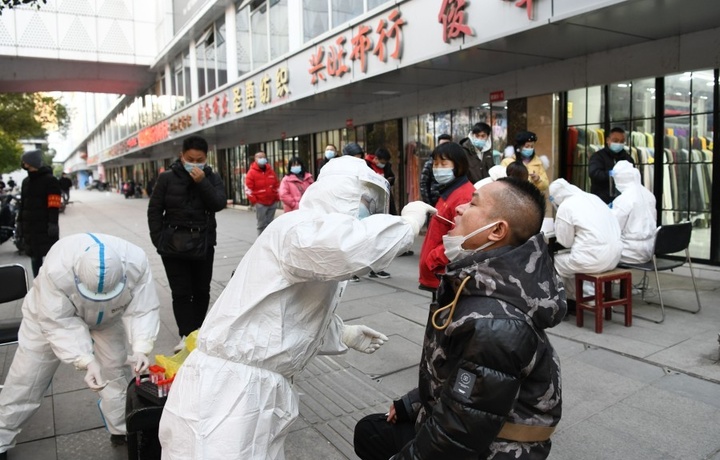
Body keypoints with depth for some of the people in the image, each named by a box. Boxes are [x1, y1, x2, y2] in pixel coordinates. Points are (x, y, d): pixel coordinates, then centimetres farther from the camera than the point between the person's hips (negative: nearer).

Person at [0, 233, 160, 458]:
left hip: (106, 317, 2)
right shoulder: (56, 268, -45)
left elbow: (143, 310, -32)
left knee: (116, 370, 4)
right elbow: (60, 323, -36)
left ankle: (122, 430, 25)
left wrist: (140, 348, -47)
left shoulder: (136, 263, -39)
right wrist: (87, 362, -45)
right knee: (26, 379, 8)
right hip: (51, 314, -1)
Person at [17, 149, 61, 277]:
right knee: (34, 257, 13)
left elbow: (54, 206, -15)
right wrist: (20, 221, 15)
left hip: (45, 227, -7)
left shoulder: (50, 180, -8)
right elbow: (22, 203, 19)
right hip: (30, 227, 7)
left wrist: (52, 223, -21)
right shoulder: (26, 181, 15)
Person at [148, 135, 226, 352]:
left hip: (203, 245, 2)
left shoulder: (213, 178, 1)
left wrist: (202, 182, -22)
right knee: (181, 292, -2)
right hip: (173, 245, -2)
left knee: (201, 291, 10)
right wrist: (158, 240, -5)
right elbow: (154, 210, 0)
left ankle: (196, 332, 26)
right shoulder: (167, 178, -3)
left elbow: (218, 204, -14)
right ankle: (186, 335, 3)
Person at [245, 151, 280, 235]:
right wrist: (254, 201, -12)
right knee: (262, 224, -2)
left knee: (270, 224, 10)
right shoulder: (252, 172, -5)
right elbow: (249, 188, -8)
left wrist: (277, 198, 10)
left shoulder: (271, 171, 10)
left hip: (272, 203, 5)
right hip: (260, 204, -5)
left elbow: (276, 185, 17)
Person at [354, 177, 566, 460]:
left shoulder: (494, 325, -33)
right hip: (455, 427, 8)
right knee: (369, 431, 17)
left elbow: (462, 432, -27)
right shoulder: (483, 282, -2)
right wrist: (410, 405, 13)